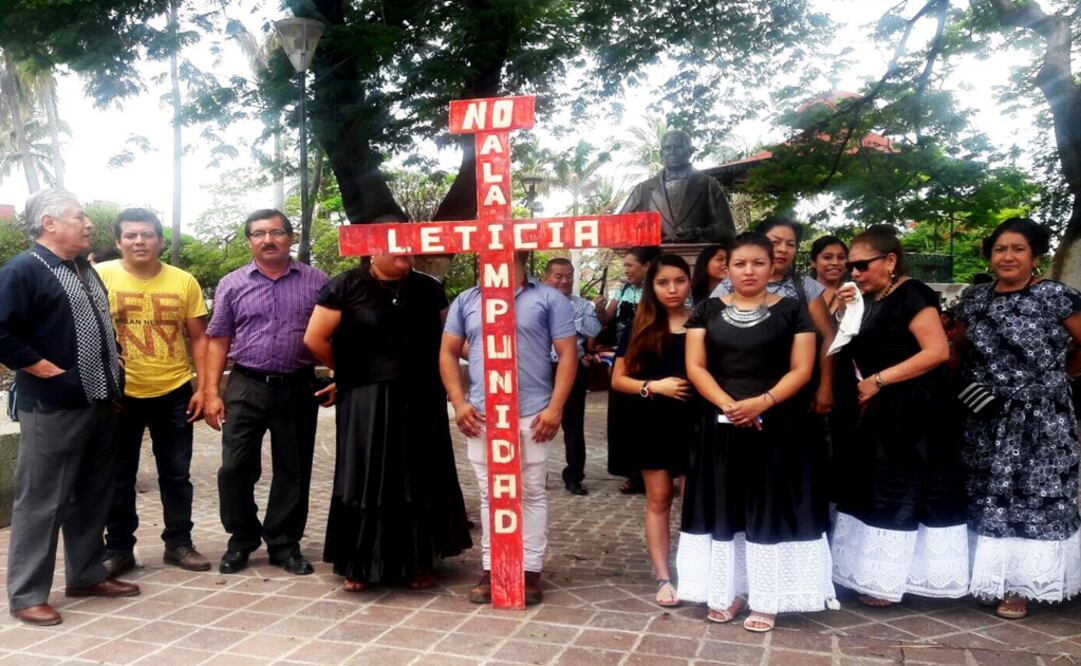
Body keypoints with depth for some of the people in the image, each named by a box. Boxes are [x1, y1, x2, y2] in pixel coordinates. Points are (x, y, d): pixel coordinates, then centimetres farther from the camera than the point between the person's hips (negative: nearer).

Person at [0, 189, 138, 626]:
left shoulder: (85, 271, 16)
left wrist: (113, 365, 13)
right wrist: (52, 373, -17)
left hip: (100, 403, 8)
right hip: (53, 407, -8)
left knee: (92, 496, 15)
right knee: (41, 501, 0)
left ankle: (87, 575, 28)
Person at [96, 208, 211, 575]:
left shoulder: (184, 281, -1)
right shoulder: (101, 275, -4)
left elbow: (199, 338, 3)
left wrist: (202, 387, -2)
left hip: (174, 392, 1)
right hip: (120, 393, -1)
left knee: (176, 474, 10)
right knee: (119, 475, 10)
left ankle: (178, 543, 24)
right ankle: (118, 548, 24)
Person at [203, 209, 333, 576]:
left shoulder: (316, 281, 3)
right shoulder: (232, 284, 5)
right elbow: (218, 339, 6)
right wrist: (212, 392, -1)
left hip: (298, 389, 0)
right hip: (246, 387, 0)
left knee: (293, 471, 7)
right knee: (235, 468, 1)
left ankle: (285, 544, 21)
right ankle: (242, 539, 21)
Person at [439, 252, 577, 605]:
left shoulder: (549, 299, 2)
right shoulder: (466, 301, 11)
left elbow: (567, 354, -2)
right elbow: (448, 353, 12)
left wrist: (555, 408, -10)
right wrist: (459, 403, 0)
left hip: (532, 415, -2)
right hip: (481, 416, 3)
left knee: (532, 494, 6)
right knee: (490, 495, 10)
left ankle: (531, 570, 16)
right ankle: (491, 569, 20)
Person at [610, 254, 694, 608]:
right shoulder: (640, 328, 3)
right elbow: (618, 380, 2)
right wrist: (654, 386, -12)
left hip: (693, 422, 0)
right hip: (652, 423, 1)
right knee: (658, 500, 7)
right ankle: (663, 578, 15)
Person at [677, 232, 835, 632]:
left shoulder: (791, 310, 1)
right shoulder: (708, 311, 6)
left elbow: (801, 370, -4)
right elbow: (695, 366, 1)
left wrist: (761, 403, -18)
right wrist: (727, 404, -14)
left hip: (777, 428, -2)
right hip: (721, 426, 2)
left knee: (770, 509, 2)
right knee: (723, 510, 7)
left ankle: (766, 602, 12)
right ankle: (728, 593, 20)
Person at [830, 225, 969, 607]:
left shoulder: (911, 293, -13)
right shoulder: (869, 300, 11)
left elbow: (937, 351, -22)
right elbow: (860, 353, 13)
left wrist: (878, 381, -19)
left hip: (912, 412, -8)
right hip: (879, 412, 9)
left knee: (899, 492, 1)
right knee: (878, 492, 11)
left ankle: (888, 582, 12)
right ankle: (880, 573, 21)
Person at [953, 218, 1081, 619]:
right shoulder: (973, 299, 5)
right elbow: (958, 351, 14)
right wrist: (956, 389, 2)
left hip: (1041, 422, -3)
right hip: (985, 421, 4)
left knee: (1033, 499, 4)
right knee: (988, 500, 10)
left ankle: (1020, 585, 16)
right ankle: (989, 576, 24)